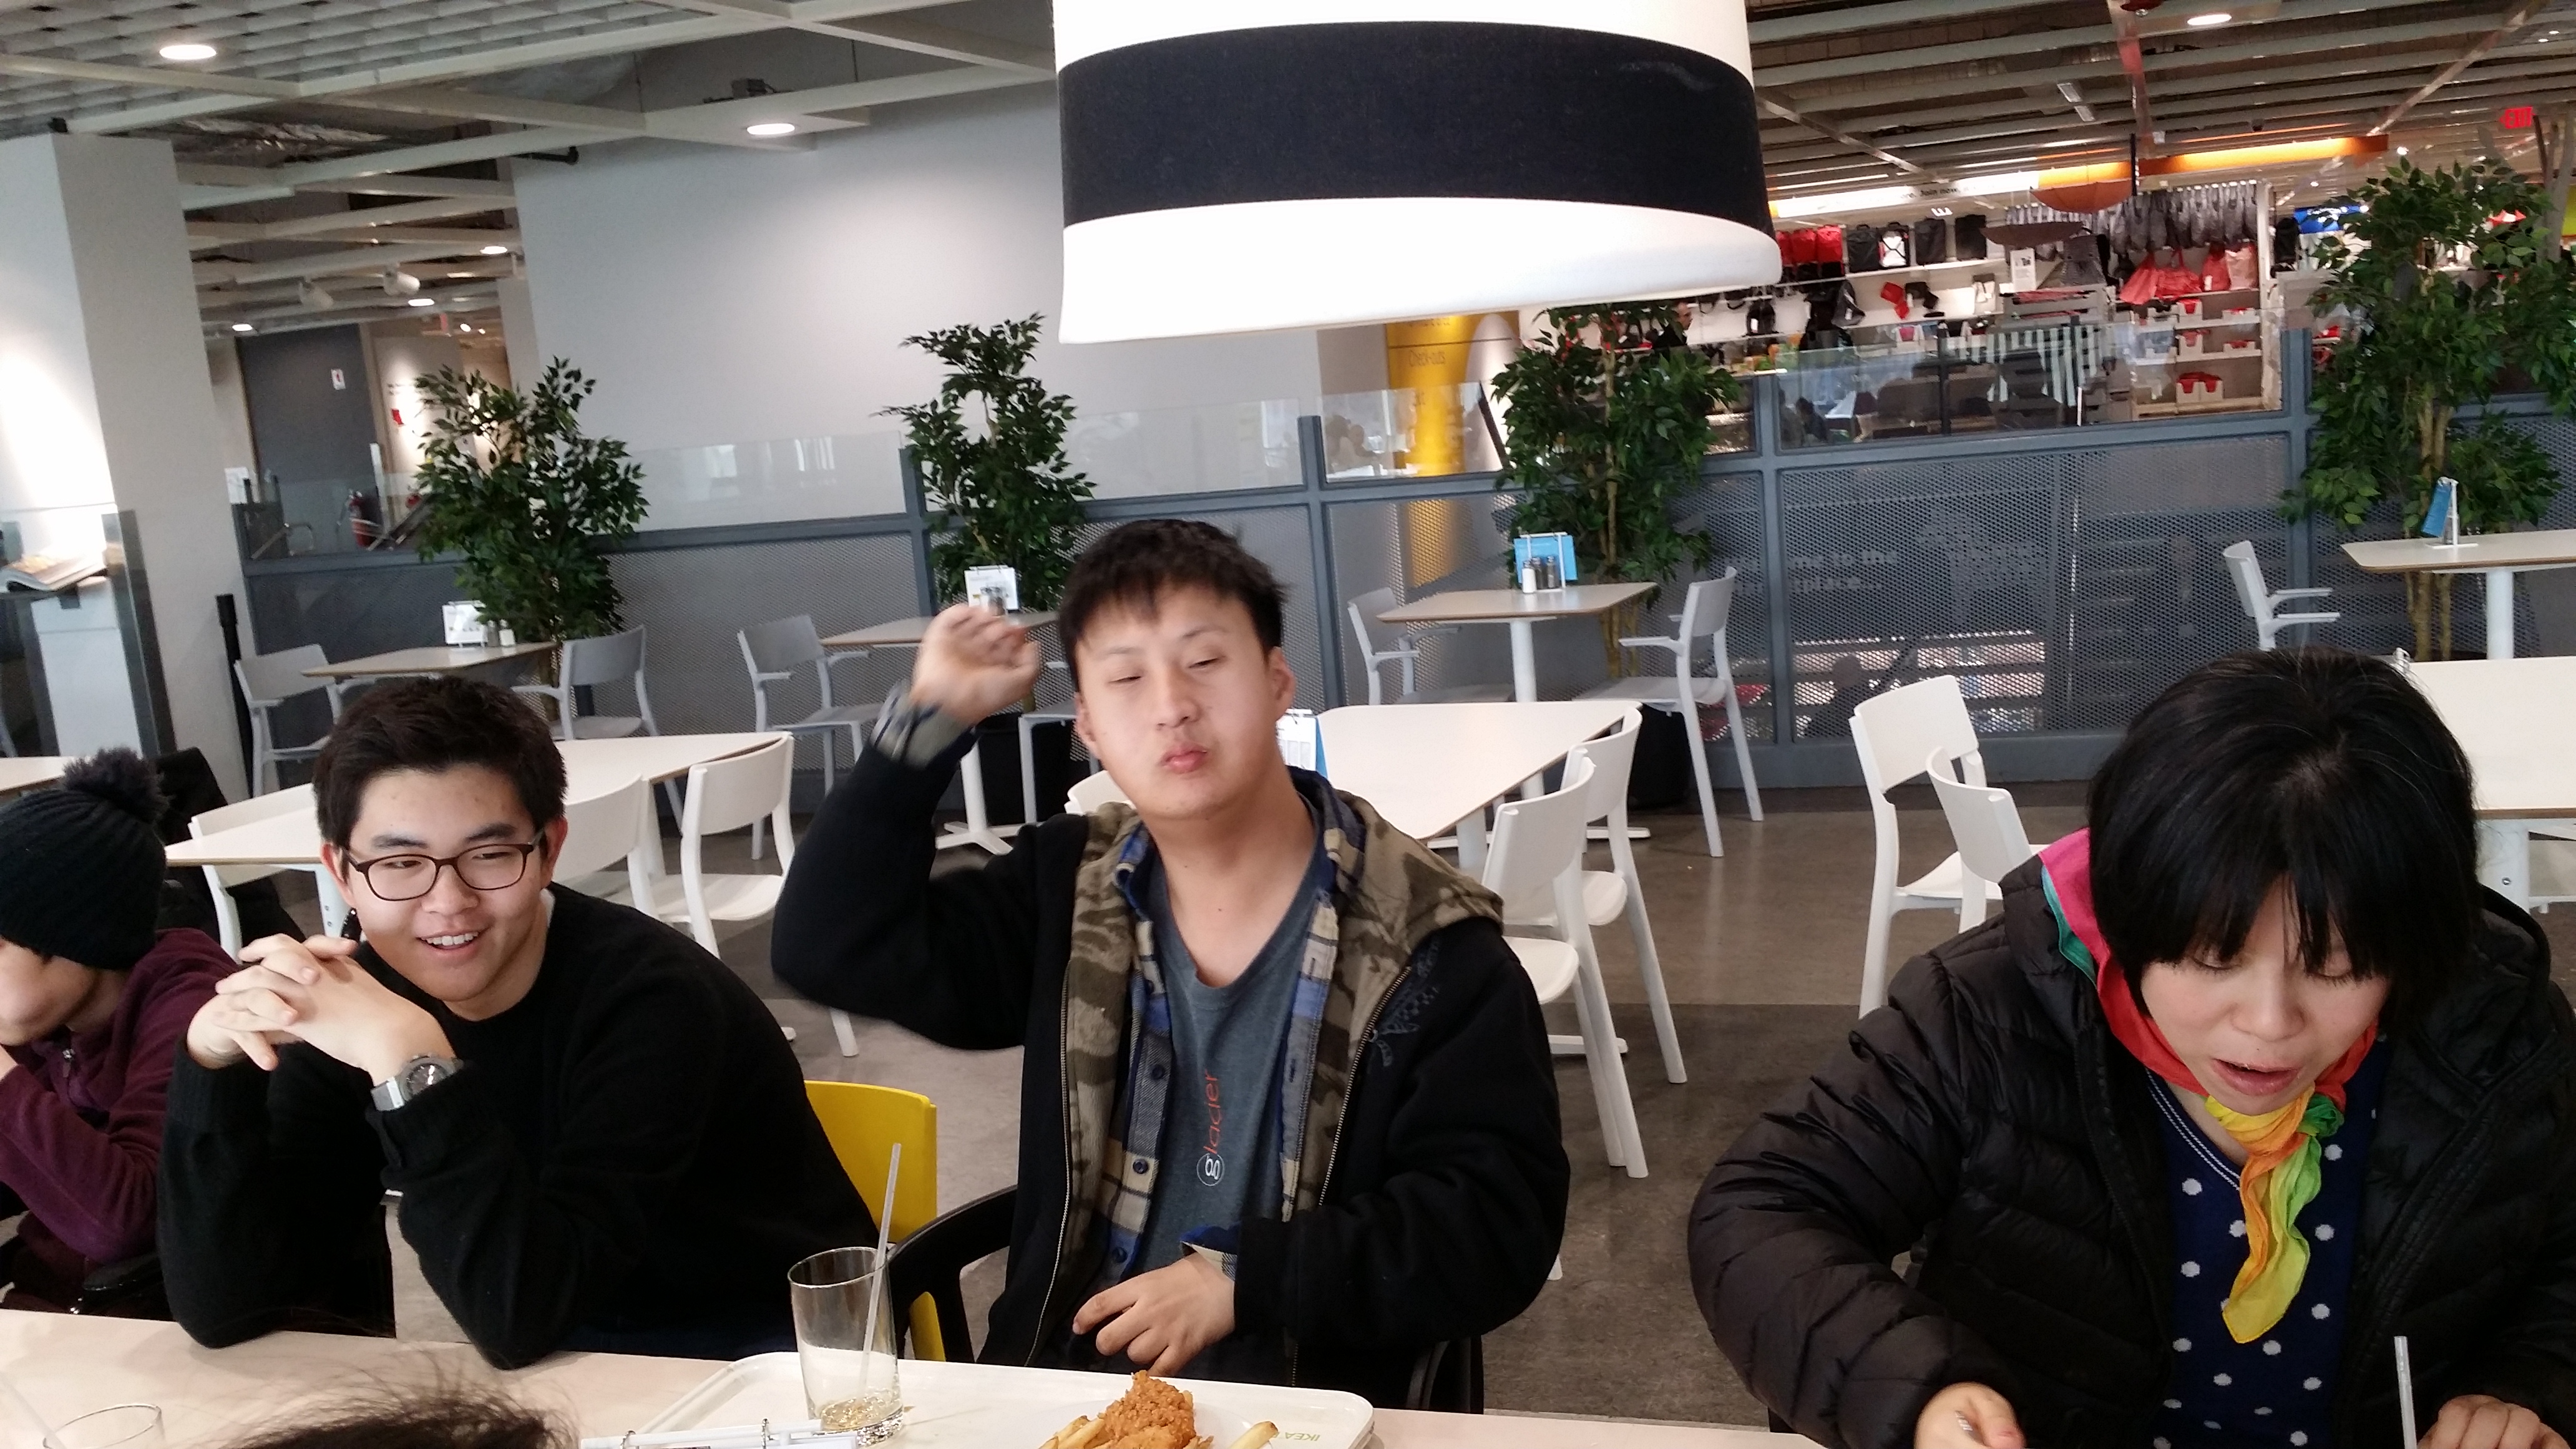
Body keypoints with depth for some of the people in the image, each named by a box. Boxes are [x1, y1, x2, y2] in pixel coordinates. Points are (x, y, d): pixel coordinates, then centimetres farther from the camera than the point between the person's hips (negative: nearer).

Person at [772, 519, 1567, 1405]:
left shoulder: (1431, 944, -7)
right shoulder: (1070, 895, 6)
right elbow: (830, 948, 3)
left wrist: (1239, 1282, -17)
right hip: (1059, 1384, 4)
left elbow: (1500, 1222, -10)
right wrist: (932, 719, -3)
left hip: (1313, 1402, -3)